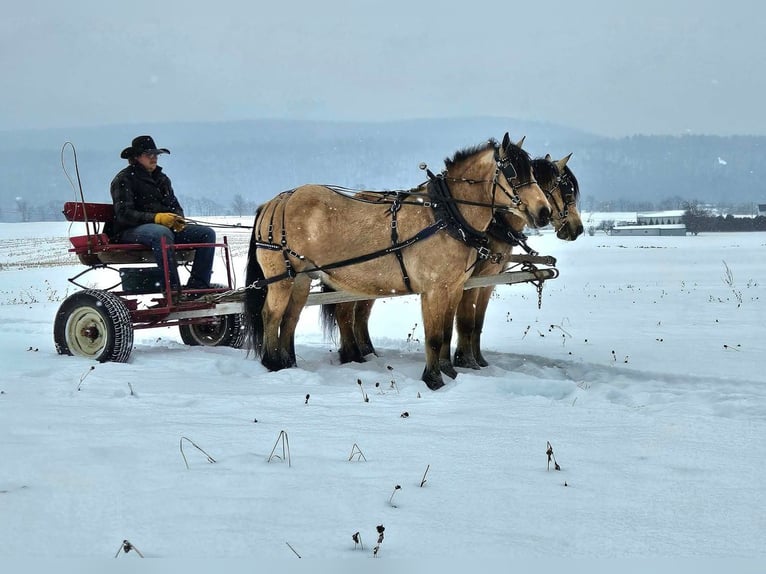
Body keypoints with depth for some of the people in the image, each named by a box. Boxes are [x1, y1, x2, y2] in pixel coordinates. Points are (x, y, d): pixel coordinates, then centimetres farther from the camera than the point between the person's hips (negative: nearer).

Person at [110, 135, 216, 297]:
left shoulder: (162, 179, 22)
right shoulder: (124, 179, -1)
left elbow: (175, 205, 24)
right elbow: (123, 214, -13)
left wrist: (178, 219, -3)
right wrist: (156, 218, -26)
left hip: (166, 227, 7)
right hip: (131, 231, -7)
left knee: (207, 233, -11)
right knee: (162, 233, -41)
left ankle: (197, 285, -19)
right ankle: (173, 289, -45)